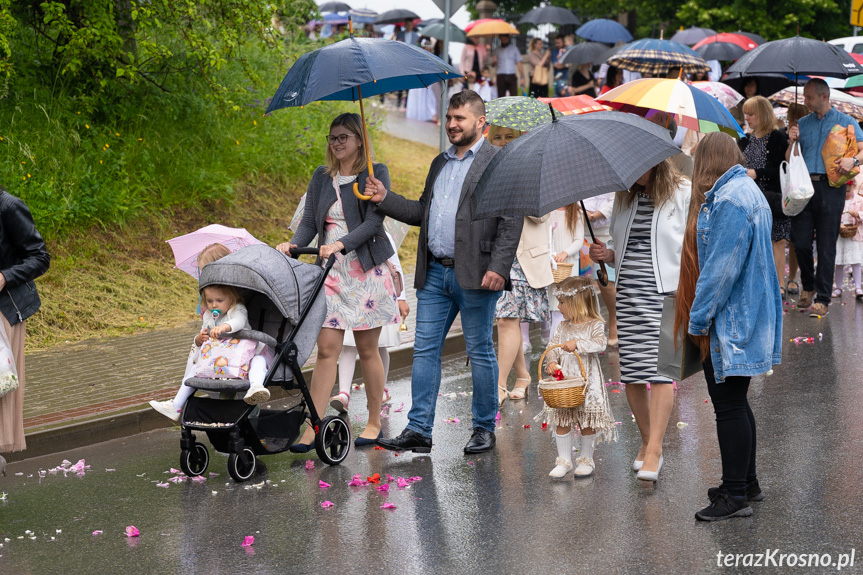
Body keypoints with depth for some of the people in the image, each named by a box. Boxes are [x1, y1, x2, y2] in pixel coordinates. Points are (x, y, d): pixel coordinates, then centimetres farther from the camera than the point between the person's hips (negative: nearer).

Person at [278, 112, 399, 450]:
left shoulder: (375, 174, -2)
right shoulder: (322, 177, 12)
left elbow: (373, 222, -13)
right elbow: (309, 221, 9)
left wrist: (341, 244, -26)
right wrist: (293, 244, -12)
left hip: (366, 270, -3)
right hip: (331, 272, 3)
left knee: (367, 350, 4)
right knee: (327, 349, -3)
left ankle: (374, 423, 17)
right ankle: (313, 429, -5)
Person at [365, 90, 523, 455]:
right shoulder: (440, 163, 19)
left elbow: (511, 222, -11)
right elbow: (422, 212, 22)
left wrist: (498, 267, -19)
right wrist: (385, 199, 9)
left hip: (474, 275, -7)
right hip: (434, 273, 7)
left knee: (480, 352, 3)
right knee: (425, 350, 4)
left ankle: (484, 429, 14)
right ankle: (418, 430, 8)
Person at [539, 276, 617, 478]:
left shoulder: (594, 325, -6)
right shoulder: (562, 328, 7)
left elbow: (600, 344, -22)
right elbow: (552, 347, 7)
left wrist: (577, 344, -33)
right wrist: (552, 362, -13)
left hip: (587, 381, -4)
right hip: (564, 380, 4)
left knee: (587, 422, 5)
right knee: (561, 421, 4)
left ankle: (586, 460, 21)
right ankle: (564, 461, 14)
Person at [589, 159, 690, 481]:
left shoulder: (684, 193, 0)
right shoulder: (625, 197, 16)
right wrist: (607, 254, 4)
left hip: (668, 289, -5)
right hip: (628, 292, 5)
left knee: (660, 369, -12)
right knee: (631, 371, 4)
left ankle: (654, 452, -13)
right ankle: (647, 441, 20)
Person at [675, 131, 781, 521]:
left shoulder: (729, 199, -19)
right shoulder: (745, 191, 14)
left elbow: (722, 266, -22)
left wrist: (699, 317, -15)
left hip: (729, 323, -10)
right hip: (744, 320, 10)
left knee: (729, 405, -4)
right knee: (735, 404, 18)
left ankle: (735, 496, 2)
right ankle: (746, 483, 28)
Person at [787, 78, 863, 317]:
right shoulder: (802, 124, 16)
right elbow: (790, 160, 15)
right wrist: (792, 142, -4)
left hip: (830, 187, -3)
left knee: (826, 246, -3)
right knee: (800, 241, 0)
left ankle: (822, 299, 1)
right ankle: (808, 286, 24)